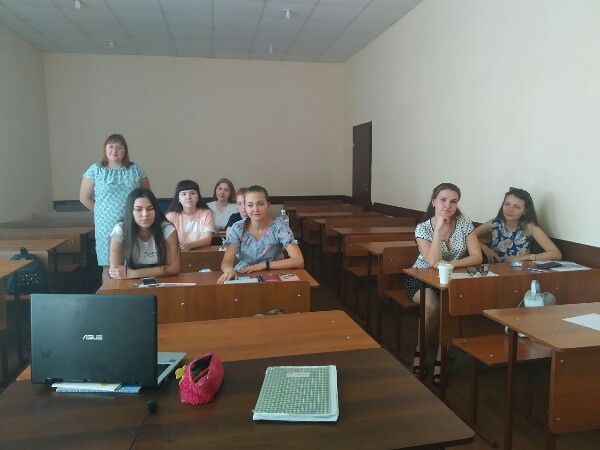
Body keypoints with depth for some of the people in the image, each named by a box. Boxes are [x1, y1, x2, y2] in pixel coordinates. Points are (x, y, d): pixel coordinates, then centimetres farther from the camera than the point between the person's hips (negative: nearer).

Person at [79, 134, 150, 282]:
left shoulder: (136, 169, 7)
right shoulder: (95, 170, 4)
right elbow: (84, 198, 7)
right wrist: (102, 212, 3)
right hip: (107, 227, -1)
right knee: (108, 268, 4)